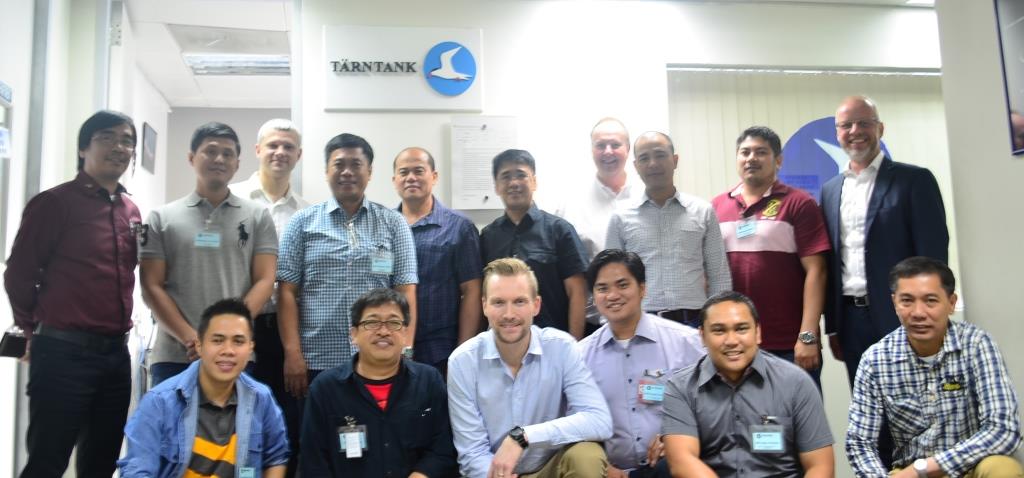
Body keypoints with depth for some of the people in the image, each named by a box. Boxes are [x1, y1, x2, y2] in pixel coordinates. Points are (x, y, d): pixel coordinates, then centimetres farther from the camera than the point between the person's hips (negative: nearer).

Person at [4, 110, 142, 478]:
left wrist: (116, 335, 14)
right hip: (64, 352, -6)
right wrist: (35, 329, 7)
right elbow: (19, 274, -4)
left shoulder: (131, 211, 12)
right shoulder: (54, 202, -7)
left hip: (116, 353, 6)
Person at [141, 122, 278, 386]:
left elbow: (264, 281, 2)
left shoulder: (257, 216, 8)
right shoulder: (161, 218, 9)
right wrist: (191, 339, -10)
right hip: (173, 356, 0)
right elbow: (152, 286, 3)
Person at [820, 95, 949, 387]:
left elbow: (933, 257, -6)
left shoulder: (915, 180, -1)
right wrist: (832, 326, 10)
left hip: (901, 317, -4)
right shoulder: (830, 191, 13)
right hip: (851, 320, 4)